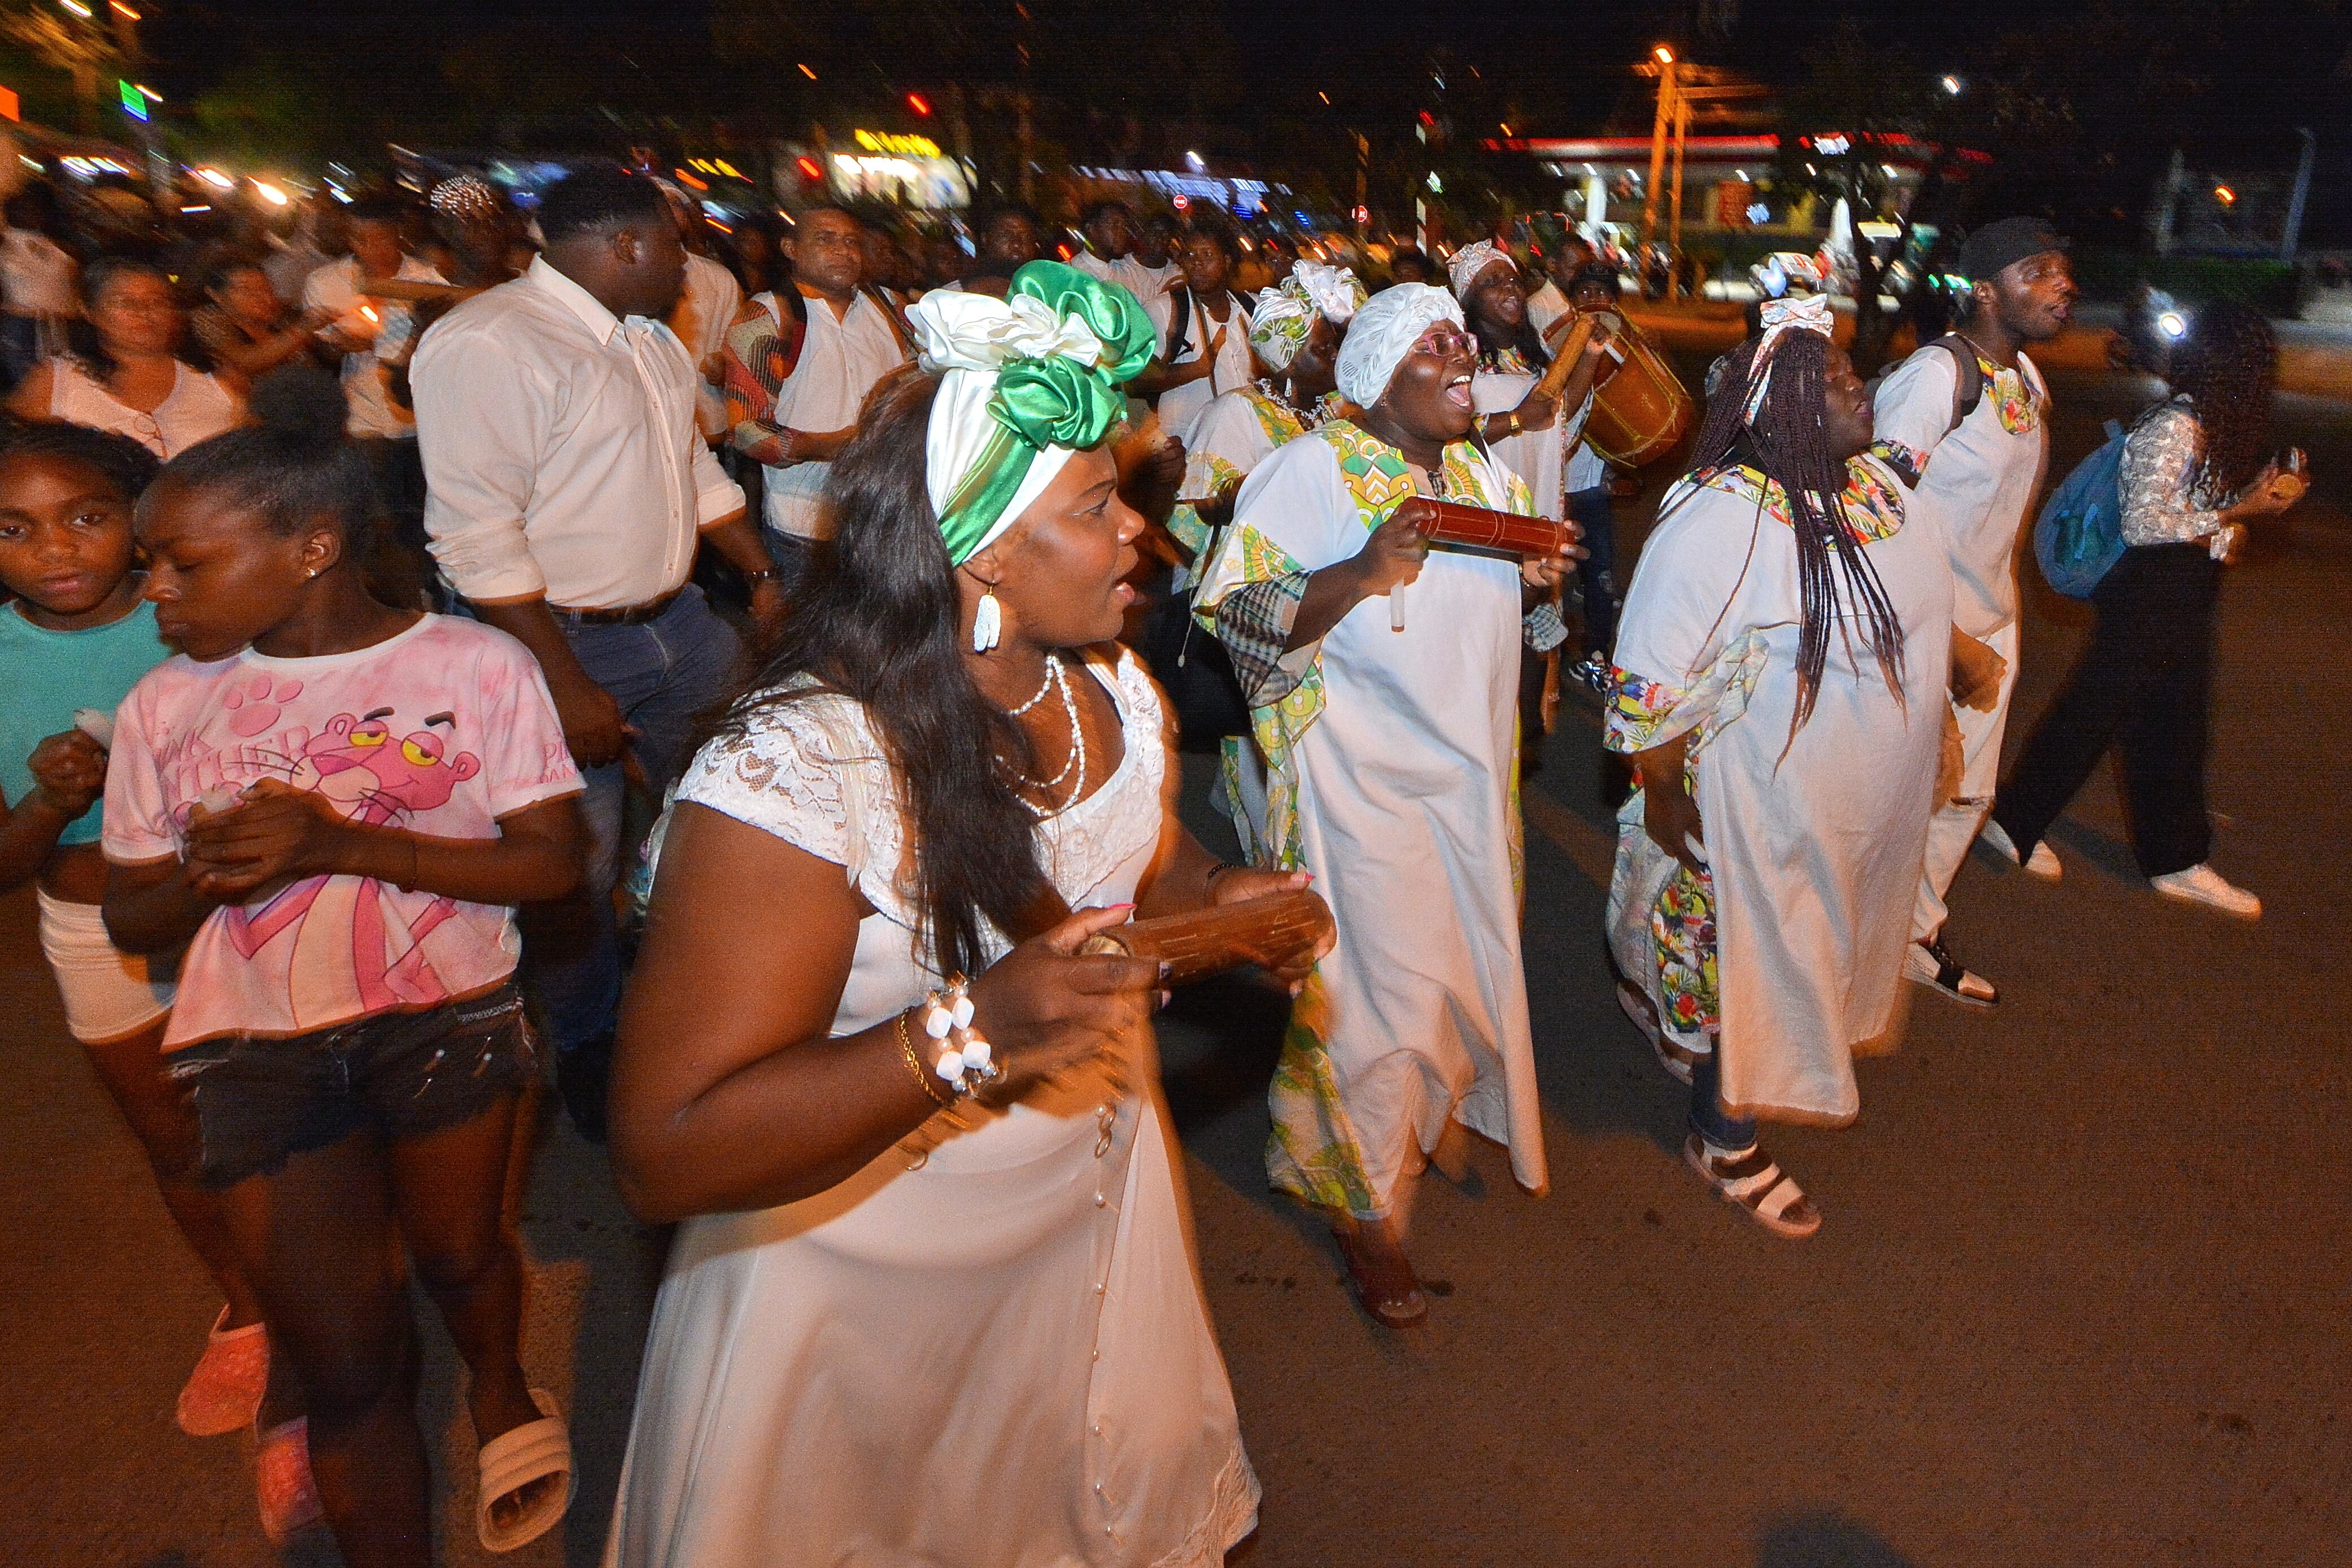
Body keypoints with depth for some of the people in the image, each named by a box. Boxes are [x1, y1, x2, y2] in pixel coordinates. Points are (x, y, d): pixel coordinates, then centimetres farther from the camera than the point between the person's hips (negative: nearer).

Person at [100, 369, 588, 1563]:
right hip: (259, 1049, 2)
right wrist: (205, 878, -16)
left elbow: (551, 861, -12)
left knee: (459, 1257, 17)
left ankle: (500, 1387, 52)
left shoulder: (477, 666, -8)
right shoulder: (163, 707, 1)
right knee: (342, 1364, 4)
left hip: (448, 1018, -1)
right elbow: (130, 919, 8)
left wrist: (343, 845, -21)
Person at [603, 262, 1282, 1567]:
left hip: (1098, 1220, 7)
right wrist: (972, 1032, -43)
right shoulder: (795, 771, -31)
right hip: (870, 1289, -6)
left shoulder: (1112, 689, -6)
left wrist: (1225, 898, -9)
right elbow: (666, 1154, -33)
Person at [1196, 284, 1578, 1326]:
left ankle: (1437, 1105, 47)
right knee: (1383, 985, -1)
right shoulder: (1309, 471, -10)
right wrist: (1361, 573, -30)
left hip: (1471, 772, 7)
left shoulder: (1487, 477, 11)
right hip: (1364, 782, -7)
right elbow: (1241, 622, -17)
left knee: (1471, 958, 17)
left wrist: (1540, 582, -1)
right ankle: (1363, 1200, 22)